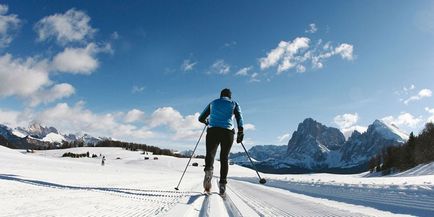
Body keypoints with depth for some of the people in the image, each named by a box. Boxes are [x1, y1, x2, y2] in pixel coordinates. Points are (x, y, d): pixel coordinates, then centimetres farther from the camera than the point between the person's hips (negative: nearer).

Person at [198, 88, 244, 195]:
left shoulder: (213, 103, 22)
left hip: (213, 131, 0)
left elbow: (201, 118, 24)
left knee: (210, 154, 3)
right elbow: (239, 117, -1)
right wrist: (240, 132, -6)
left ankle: (208, 169, -29)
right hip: (228, 132, 0)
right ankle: (222, 182, -3)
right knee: (224, 158, 9)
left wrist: (207, 122, 44)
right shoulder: (234, 104, 17)